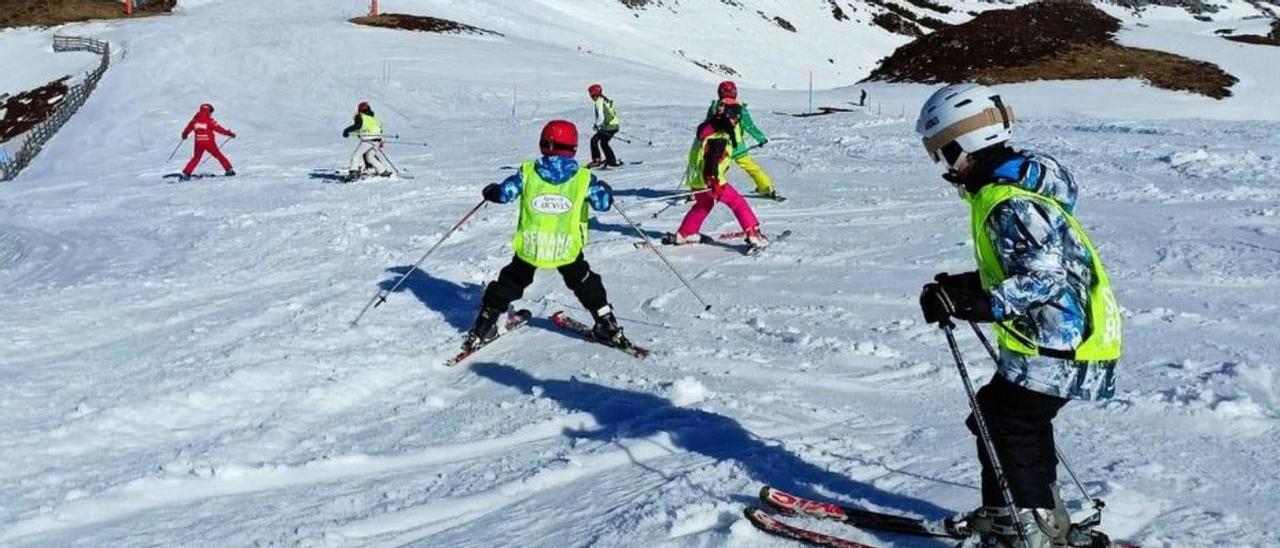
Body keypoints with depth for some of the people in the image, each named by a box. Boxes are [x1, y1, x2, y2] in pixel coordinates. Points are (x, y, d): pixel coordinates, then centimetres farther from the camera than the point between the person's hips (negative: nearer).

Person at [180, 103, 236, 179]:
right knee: (219, 156, 10)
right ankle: (229, 170, 9)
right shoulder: (209, 120, -11)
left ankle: (186, 173, 10)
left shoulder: (195, 120, 3)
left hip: (198, 143, 4)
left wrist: (184, 135, 37)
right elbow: (218, 129, -11)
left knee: (196, 158, 17)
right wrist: (230, 133, -4)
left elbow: (188, 128, 17)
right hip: (209, 143, -4)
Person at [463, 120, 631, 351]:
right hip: (567, 249, 0)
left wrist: (490, 191, 18)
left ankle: (483, 327, 26)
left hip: (529, 247, 0)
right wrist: (605, 190, 21)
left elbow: (504, 194, -6)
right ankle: (607, 326, 23)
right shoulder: (584, 178, -5)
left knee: (509, 283, 20)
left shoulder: (527, 173, -5)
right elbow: (603, 203, -2)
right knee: (585, 284, 23)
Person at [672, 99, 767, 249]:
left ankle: (683, 235, 35)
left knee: (704, 204, 31)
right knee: (738, 202, -2)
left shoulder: (710, 129, 12)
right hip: (709, 179, -9)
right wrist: (714, 181, -35)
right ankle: (753, 234, -9)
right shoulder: (720, 137, -18)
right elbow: (712, 158, -29)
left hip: (696, 178, 9)